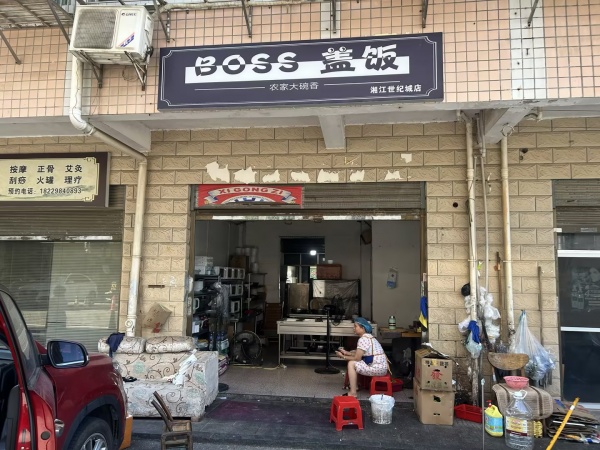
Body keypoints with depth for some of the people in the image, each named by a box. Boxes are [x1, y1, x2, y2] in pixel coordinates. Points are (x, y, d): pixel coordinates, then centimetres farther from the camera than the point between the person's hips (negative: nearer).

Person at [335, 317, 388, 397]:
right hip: (380, 367, 10)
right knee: (353, 360, 18)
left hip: (377, 368, -10)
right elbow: (358, 354, 18)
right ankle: (355, 385, 25)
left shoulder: (363, 339, -17)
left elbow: (357, 358, -14)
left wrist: (343, 357, -3)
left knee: (351, 363, -10)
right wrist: (346, 352, 11)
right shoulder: (368, 337, 13)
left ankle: (353, 393, -9)